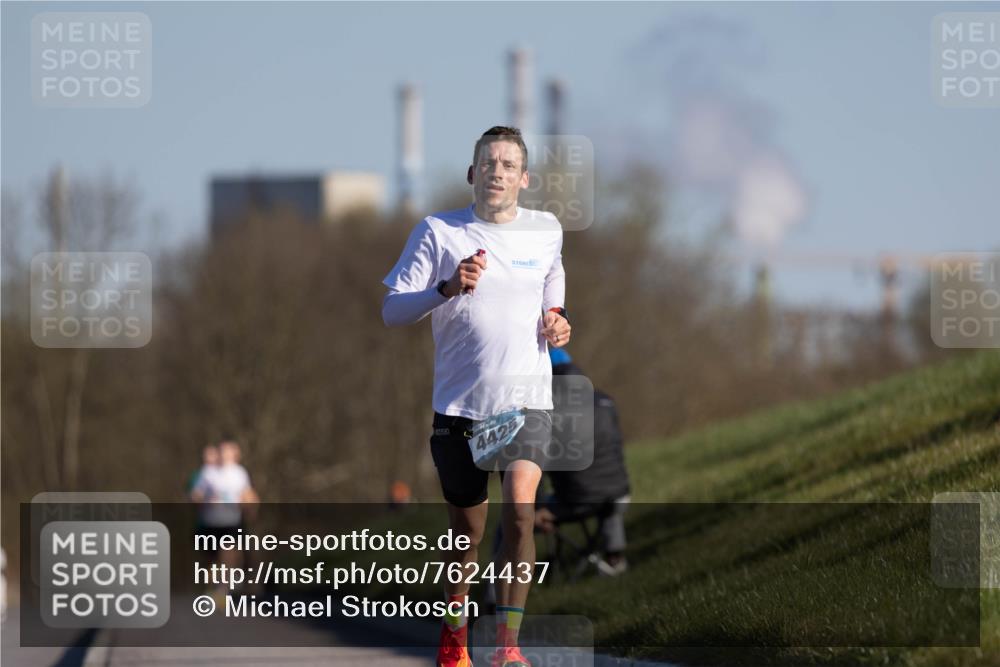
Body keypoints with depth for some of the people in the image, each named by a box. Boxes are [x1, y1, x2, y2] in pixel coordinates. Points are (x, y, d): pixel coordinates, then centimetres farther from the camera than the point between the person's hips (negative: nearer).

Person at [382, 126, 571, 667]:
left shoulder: (546, 231, 9)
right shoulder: (438, 232, -1)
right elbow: (391, 311, -4)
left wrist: (557, 322, 4)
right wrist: (448, 289, -21)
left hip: (526, 400, 1)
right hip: (459, 403, -1)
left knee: (520, 510, -22)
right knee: (466, 534, 8)